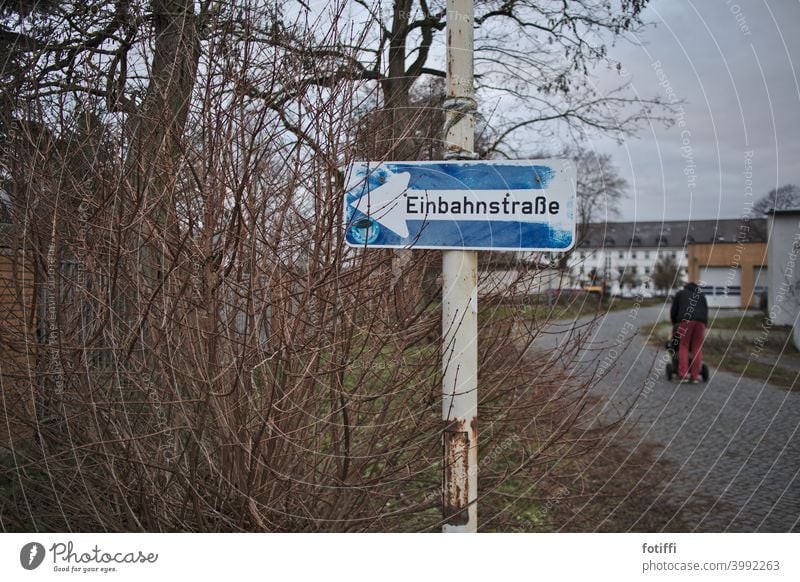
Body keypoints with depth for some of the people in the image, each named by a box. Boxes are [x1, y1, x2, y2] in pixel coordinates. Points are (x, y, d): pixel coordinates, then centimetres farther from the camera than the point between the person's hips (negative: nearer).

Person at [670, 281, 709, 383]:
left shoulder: (680, 293, 26)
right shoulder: (701, 295, 31)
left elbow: (673, 310, 23)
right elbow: (706, 310, 26)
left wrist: (674, 323, 36)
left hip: (686, 321, -2)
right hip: (700, 321, 2)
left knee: (683, 347, 2)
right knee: (697, 349, 4)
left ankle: (683, 374, -8)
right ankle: (695, 376, 0)